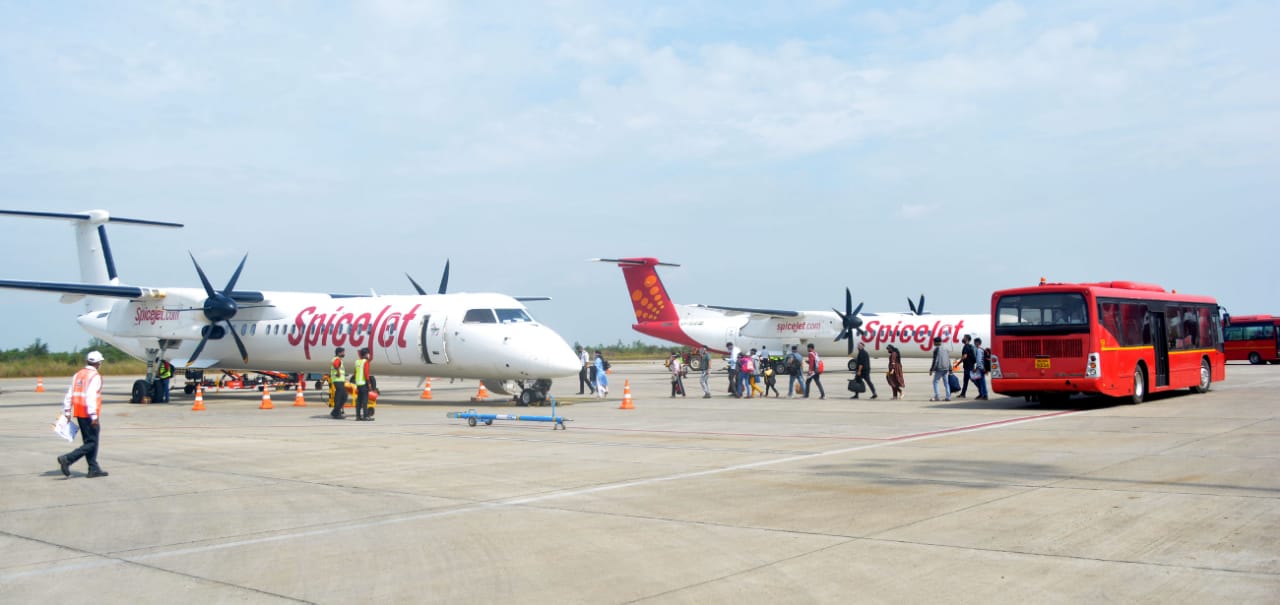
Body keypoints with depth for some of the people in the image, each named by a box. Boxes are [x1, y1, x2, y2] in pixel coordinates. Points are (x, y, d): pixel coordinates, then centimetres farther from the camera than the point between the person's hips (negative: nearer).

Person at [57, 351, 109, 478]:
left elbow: (69, 394, 12)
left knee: (88, 441, 14)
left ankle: (94, 469, 16)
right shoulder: (95, 376, -13)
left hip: (79, 413, 9)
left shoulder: (78, 375, 12)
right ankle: (67, 459, -16)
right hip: (89, 414, -9)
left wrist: (67, 412, 16)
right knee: (92, 442, -3)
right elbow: (91, 396, -21)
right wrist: (94, 416, -22)